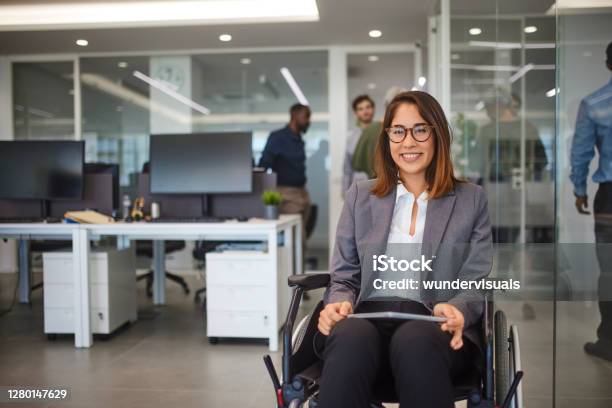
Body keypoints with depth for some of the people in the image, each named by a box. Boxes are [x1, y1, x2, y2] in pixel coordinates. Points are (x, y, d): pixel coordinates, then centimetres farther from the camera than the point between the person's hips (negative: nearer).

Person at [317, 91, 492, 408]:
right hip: (371, 319, 1)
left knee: (414, 339, -38)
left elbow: (476, 283, 9)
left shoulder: (471, 199, 15)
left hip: (437, 328, 0)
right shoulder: (360, 196, 19)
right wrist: (340, 302, -8)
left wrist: (457, 311, -15)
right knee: (349, 336, -37)